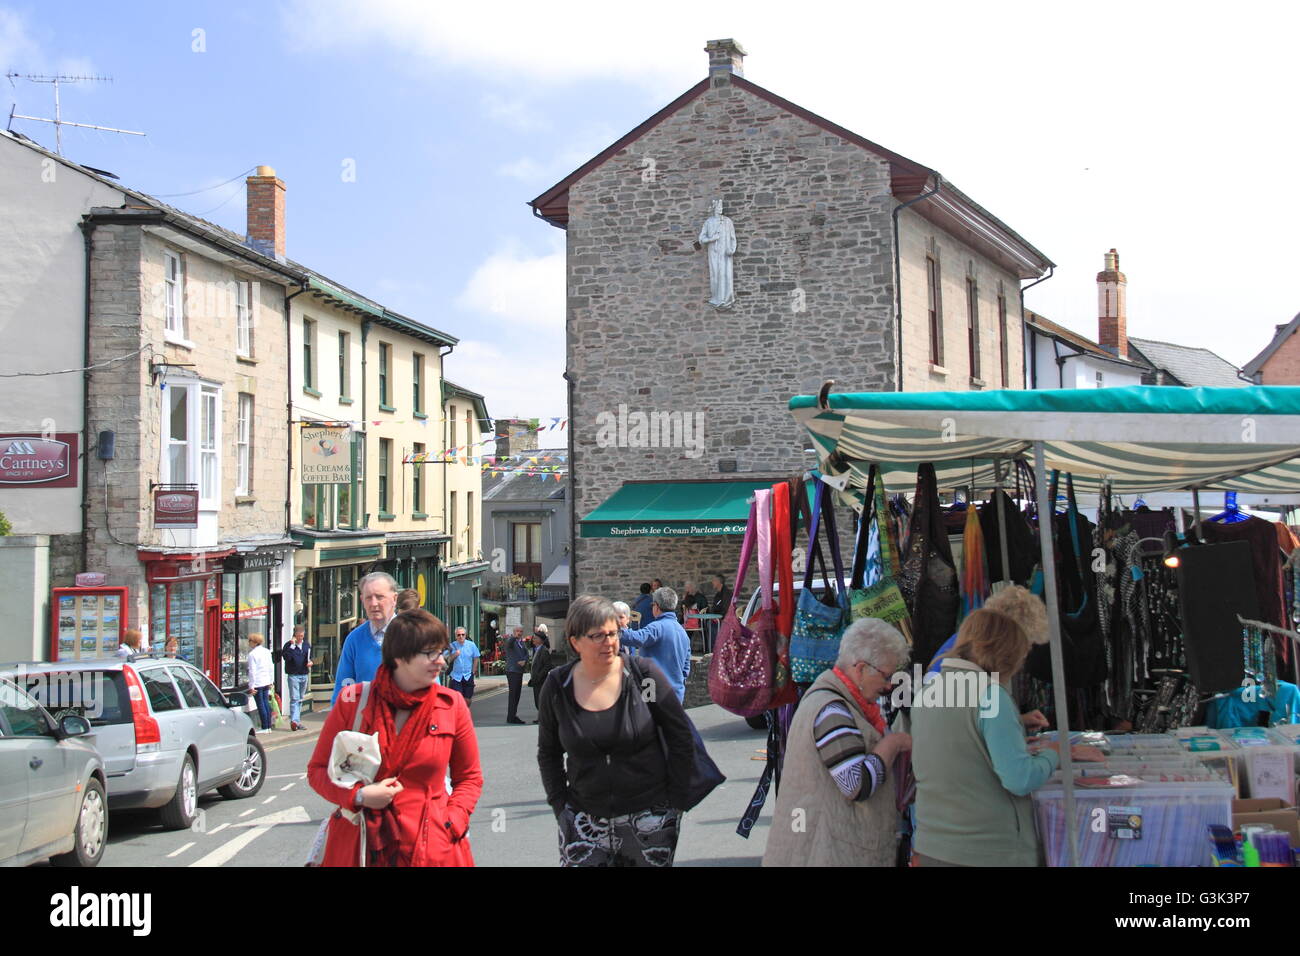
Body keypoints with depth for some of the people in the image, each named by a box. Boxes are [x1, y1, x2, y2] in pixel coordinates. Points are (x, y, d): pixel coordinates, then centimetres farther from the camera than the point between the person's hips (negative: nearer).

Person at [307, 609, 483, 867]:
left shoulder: (452, 705, 1)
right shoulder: (353, 700, -1)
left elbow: (470, 777, 10)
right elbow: (318, 769, 6)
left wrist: (451, 824, -6)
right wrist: (358, 796, -12)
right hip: (358, 848, 0)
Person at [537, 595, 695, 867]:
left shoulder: (643, 674, -6)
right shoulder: (557, 687, -1)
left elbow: (681, 737, 0)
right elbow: (548, 753, 11)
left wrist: (674, 801, -1)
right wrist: (560, 805, 2)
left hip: (648, 818, -1)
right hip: (585, 821, 1)